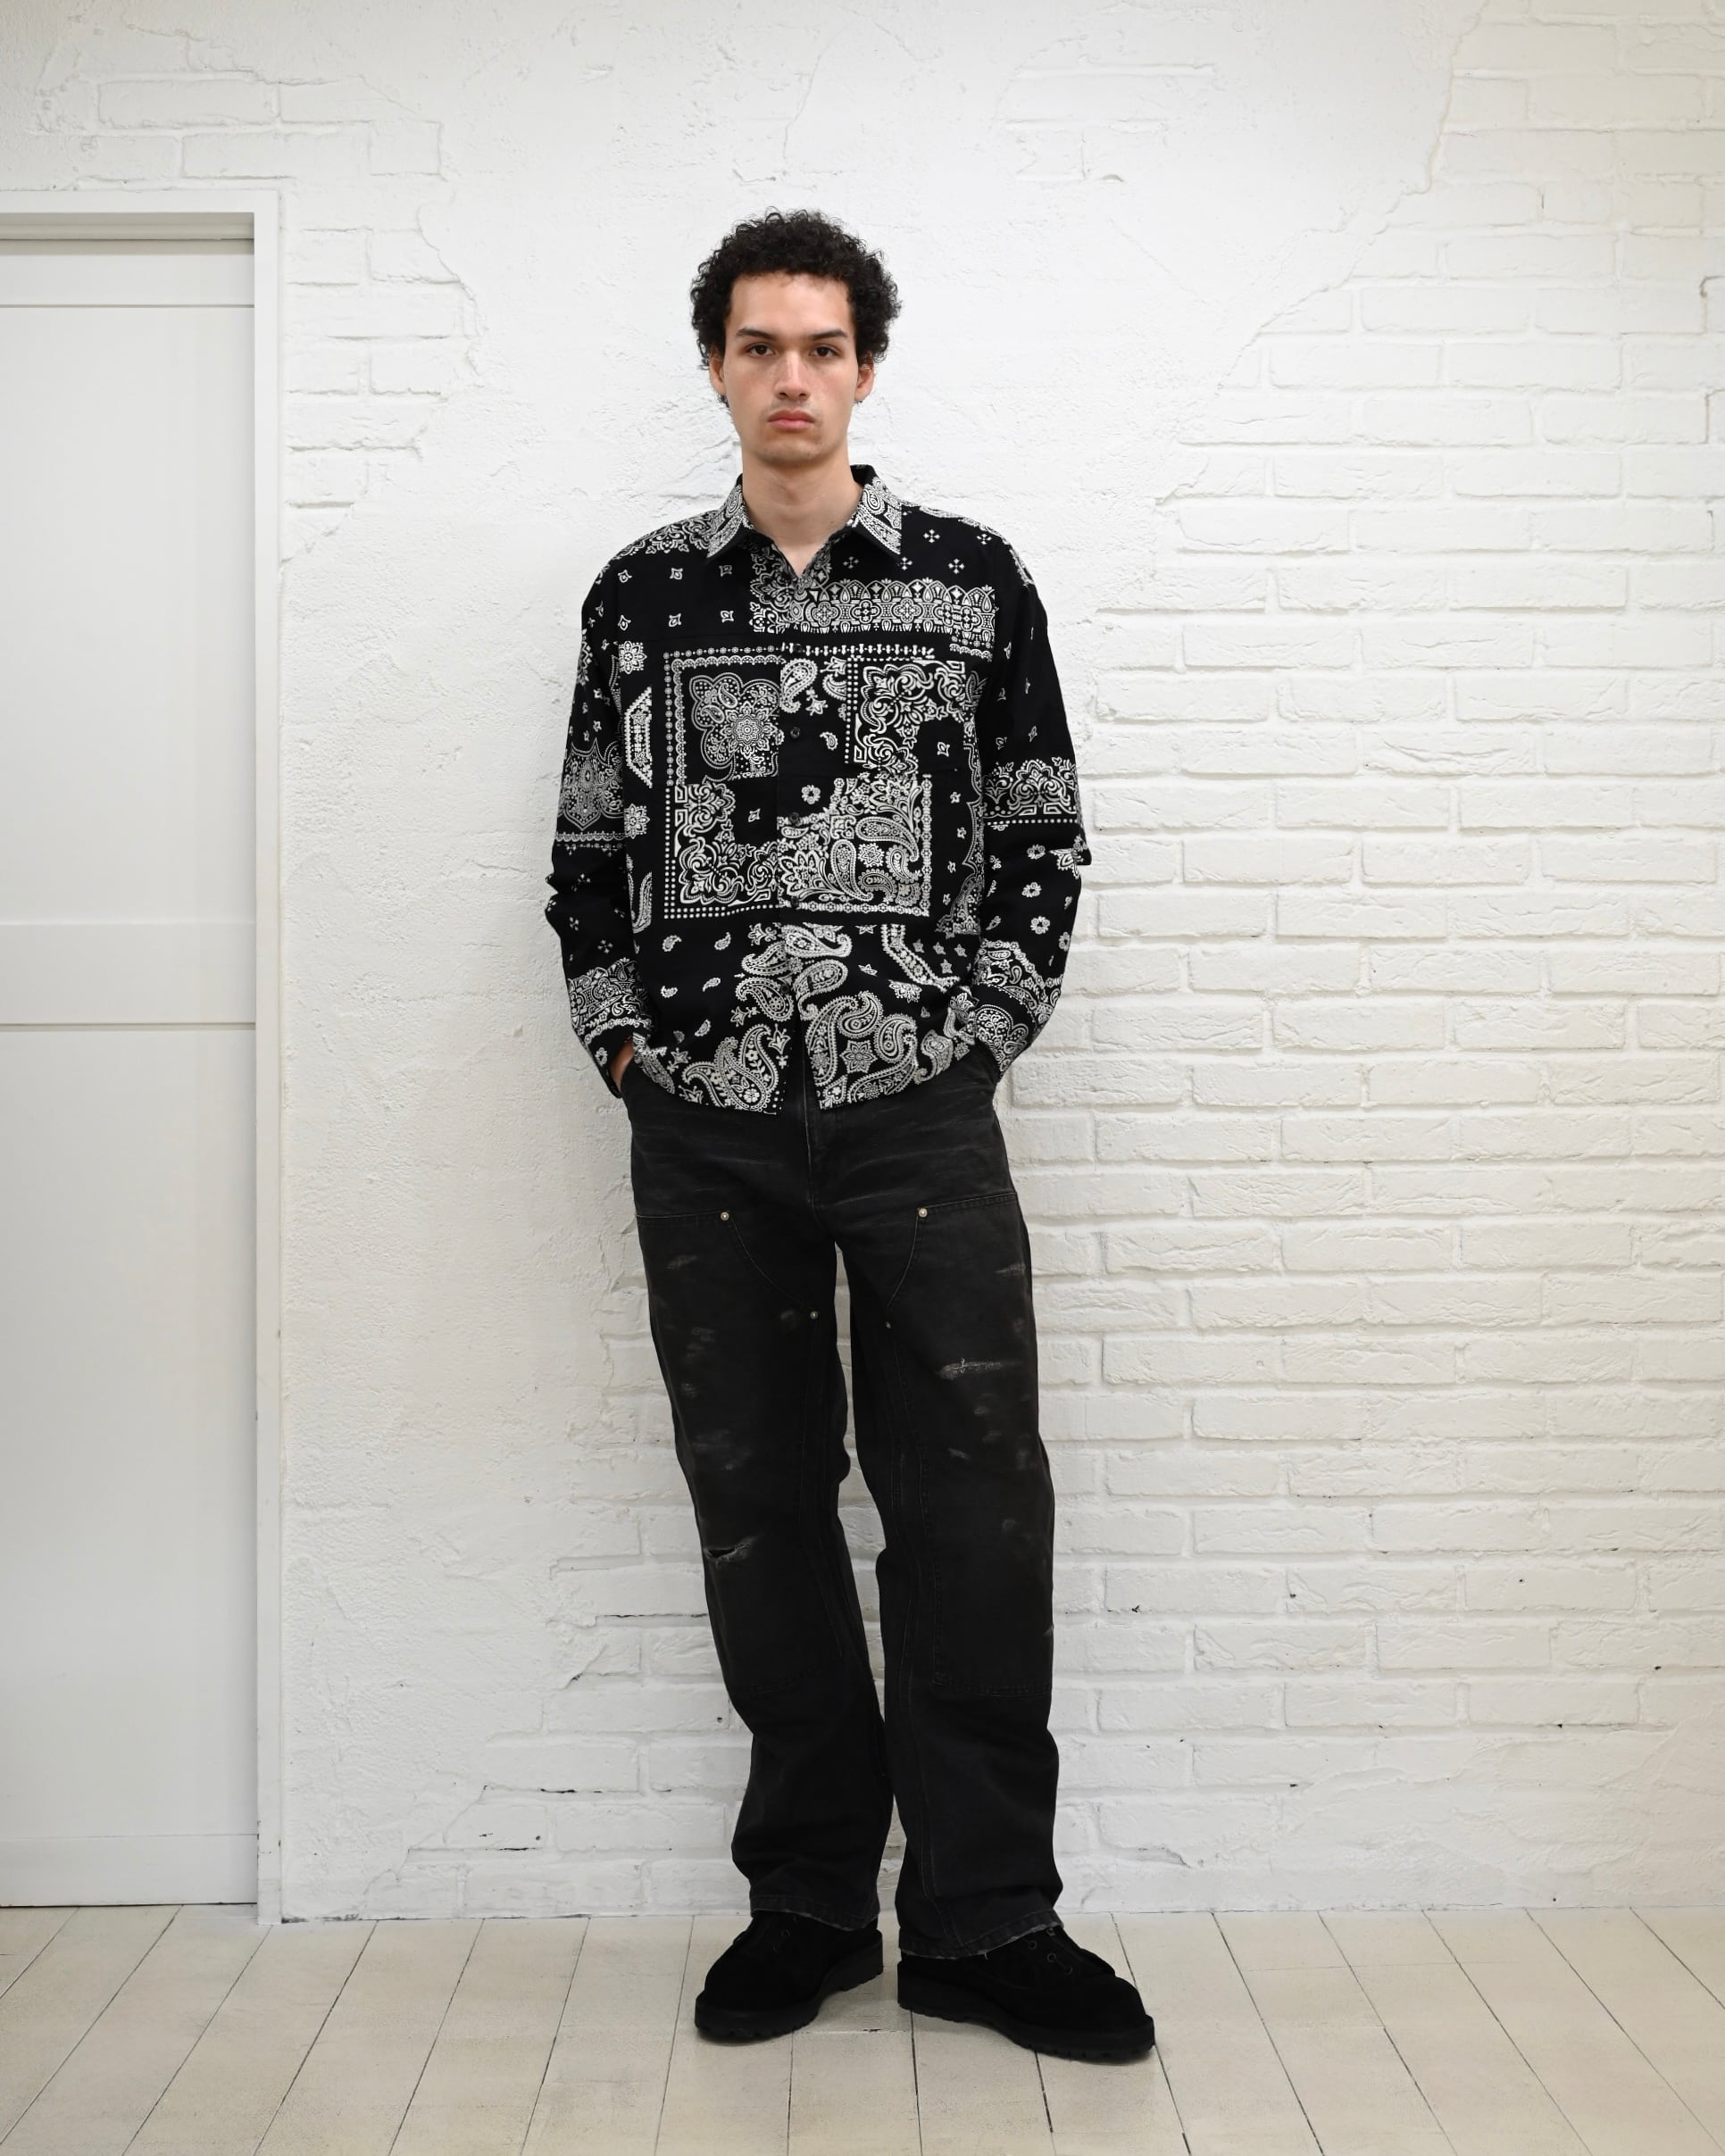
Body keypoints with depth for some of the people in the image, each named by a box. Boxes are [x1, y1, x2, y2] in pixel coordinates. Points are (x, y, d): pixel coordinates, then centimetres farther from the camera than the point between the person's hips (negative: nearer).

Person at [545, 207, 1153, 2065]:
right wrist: (623, 1040, 3)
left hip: (921, 1108, -1)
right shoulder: (643, 593, 10)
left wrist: (983, 1025, -2)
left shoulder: (972, 577, 7)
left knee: (970, 1499, -1)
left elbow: (1041, 836, 7)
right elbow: (591, 847, 13)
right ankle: (809, 1898, 21)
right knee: (757, 1500, 7)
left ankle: (984, 1921, 12)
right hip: (706, 1124, 2)